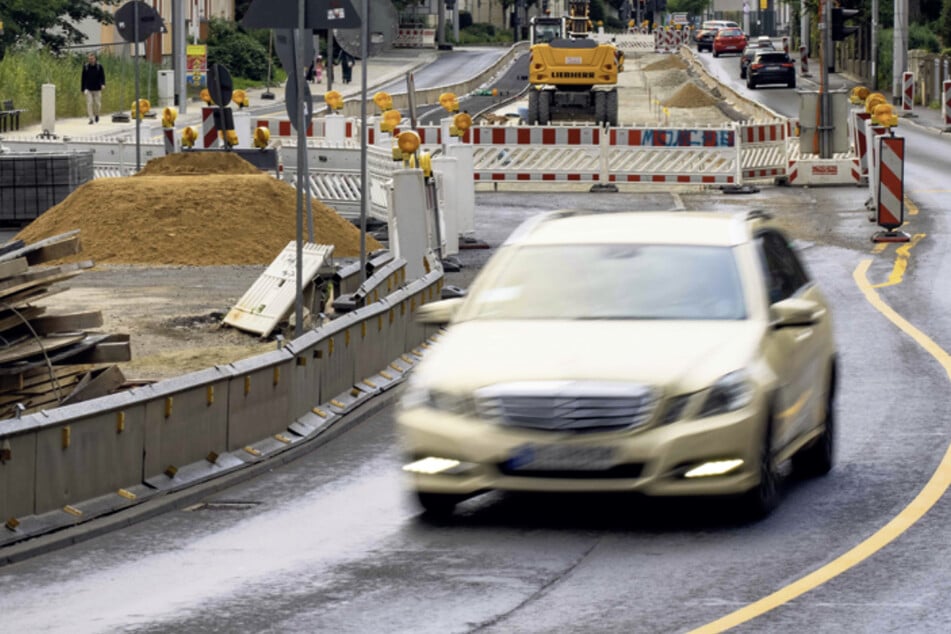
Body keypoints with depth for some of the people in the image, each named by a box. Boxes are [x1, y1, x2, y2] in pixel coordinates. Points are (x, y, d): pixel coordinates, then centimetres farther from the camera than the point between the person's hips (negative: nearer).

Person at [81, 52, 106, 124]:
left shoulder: (99, 66, -1)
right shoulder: (85, 66, 2)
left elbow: (102, 76, -2)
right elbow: (83, 78, 7)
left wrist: (103, 84, -21)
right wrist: (83, 89, 6)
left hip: (97, 89, 0)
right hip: (88, 89, 0)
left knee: (97, 103, 4)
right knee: (89, 103, -8)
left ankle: (96, 115, 32)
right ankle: (91, 119, -5)